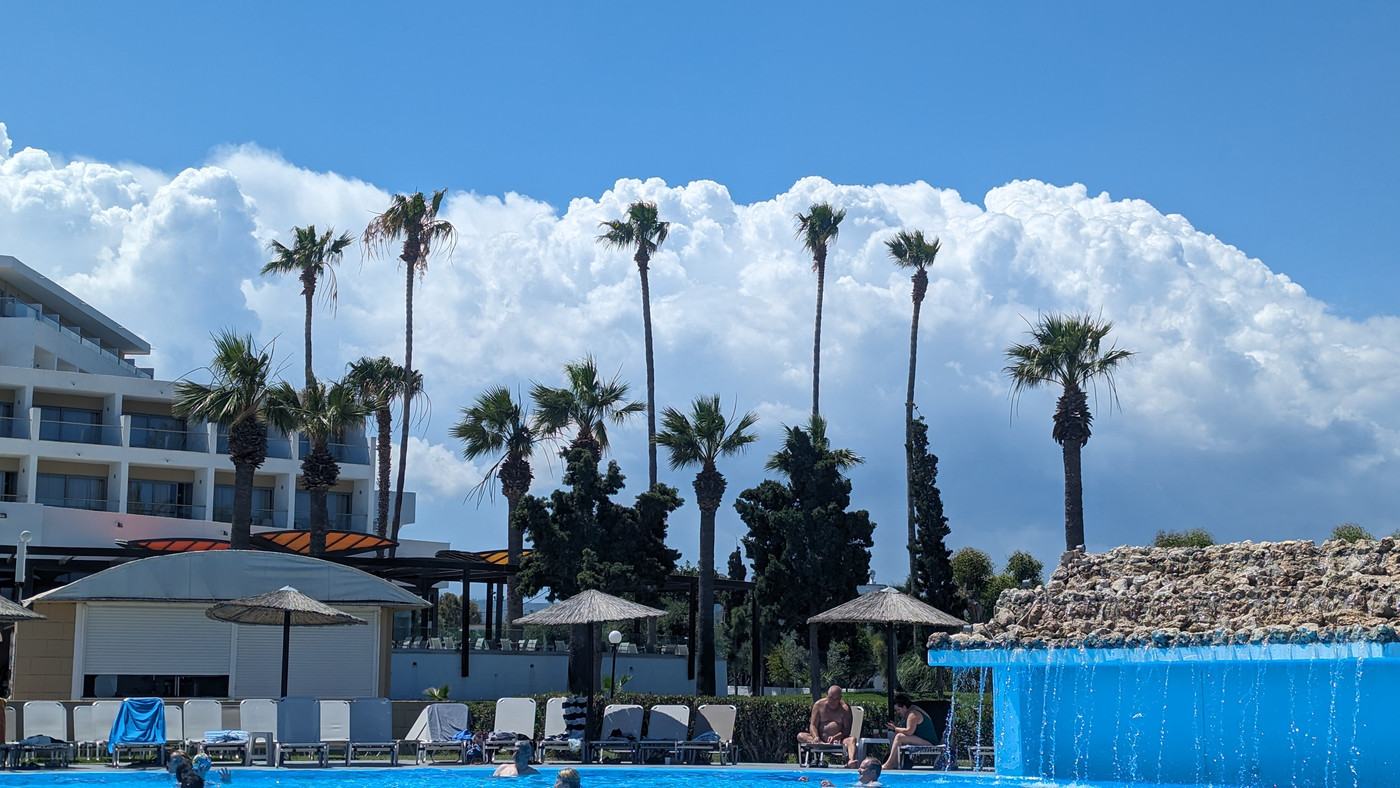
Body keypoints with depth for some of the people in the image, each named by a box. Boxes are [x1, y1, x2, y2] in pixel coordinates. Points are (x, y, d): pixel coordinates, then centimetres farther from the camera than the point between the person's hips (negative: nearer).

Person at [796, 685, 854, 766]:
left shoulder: (845, 708, 3)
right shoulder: (819, 705, 6)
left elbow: (847, 730, -6)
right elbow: (813, 725, 1)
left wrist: (835, 737, -26)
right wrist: (816, 737, -22)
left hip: (838, 739, -1)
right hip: (821, 738, 1)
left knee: (852, 740, -32)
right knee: (800, 736, -23)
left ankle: (850, 761, -62)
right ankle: (821, 744, -50)